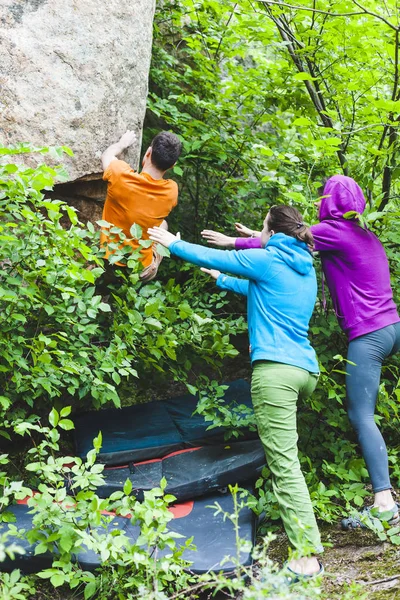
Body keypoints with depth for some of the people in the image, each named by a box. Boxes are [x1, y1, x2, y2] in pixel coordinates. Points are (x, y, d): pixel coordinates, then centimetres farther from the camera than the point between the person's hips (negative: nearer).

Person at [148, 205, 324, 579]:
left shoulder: (267, 259, -2)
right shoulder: (305, 268, 20)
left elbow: (211, 257, 7)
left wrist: (172, 243, 22)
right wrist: (222, 281, 50)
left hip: (276, 369, -8)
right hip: (306, 370, 8)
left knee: (284, 464, -12)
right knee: (284, 455, 24)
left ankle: (308, 555, -18)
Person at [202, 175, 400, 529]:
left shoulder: (334, 231, -8)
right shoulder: (365, 235, 18)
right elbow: (297, 242, 22)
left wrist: (234, 242, 8)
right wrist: (260, 236, 25)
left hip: (369, 336, -9)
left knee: (362, 416, -9)